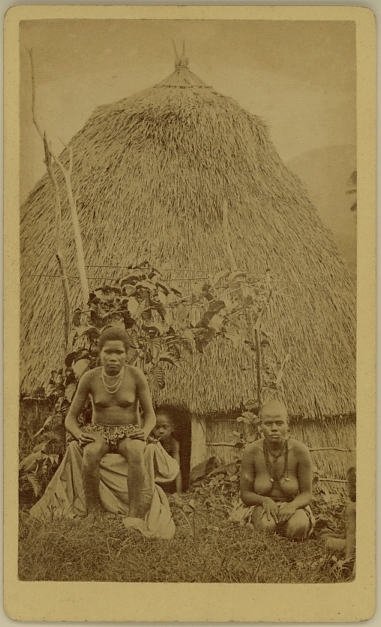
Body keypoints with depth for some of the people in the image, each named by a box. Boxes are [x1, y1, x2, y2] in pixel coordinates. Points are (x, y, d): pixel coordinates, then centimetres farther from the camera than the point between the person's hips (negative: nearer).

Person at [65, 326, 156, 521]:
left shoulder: (136, 376, -10)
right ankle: (92, 514, -30)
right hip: (99, 434, 1)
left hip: (128, 435, 0)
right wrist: (80, 435, -25)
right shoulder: (89, 378, -8)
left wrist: (144, 433, -26)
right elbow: (70, 419, -4)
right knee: (91, 454, -36)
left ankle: (133, 515, -36)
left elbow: (150, 416, -5)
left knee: (135, 453, -37)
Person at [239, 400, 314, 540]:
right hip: (263, 507, 0)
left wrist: (293, 505, -28)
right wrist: (265, 501, -25)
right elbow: (245, 494, -4)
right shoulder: (251, 451, -14)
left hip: (293, 506, 0)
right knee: (267, 525, -35)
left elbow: (306, 493, -6)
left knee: (298, 526, -34)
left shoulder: (300, 451, -16)